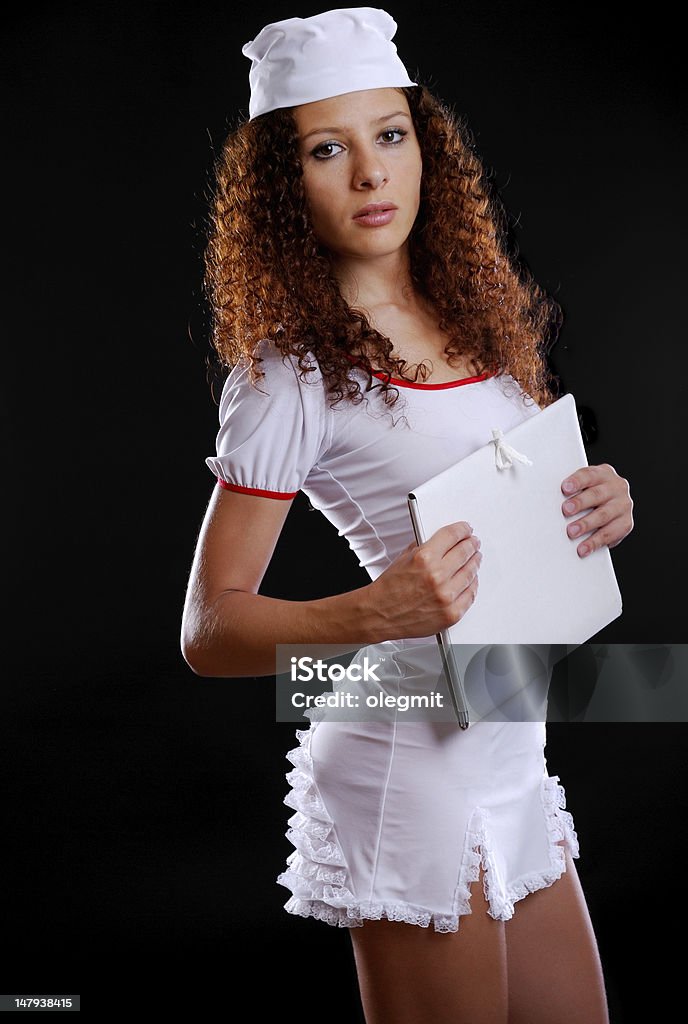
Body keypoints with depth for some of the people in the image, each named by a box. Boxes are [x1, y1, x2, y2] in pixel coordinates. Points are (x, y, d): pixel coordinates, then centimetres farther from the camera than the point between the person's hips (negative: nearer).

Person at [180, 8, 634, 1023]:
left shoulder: (477, 314, 7)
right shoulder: (291, 373, -14)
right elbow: (208, 630, -13)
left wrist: (601, 506, -2)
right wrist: (375, 615, -29)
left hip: (513, 755, 7)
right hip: (413, 771, -7)